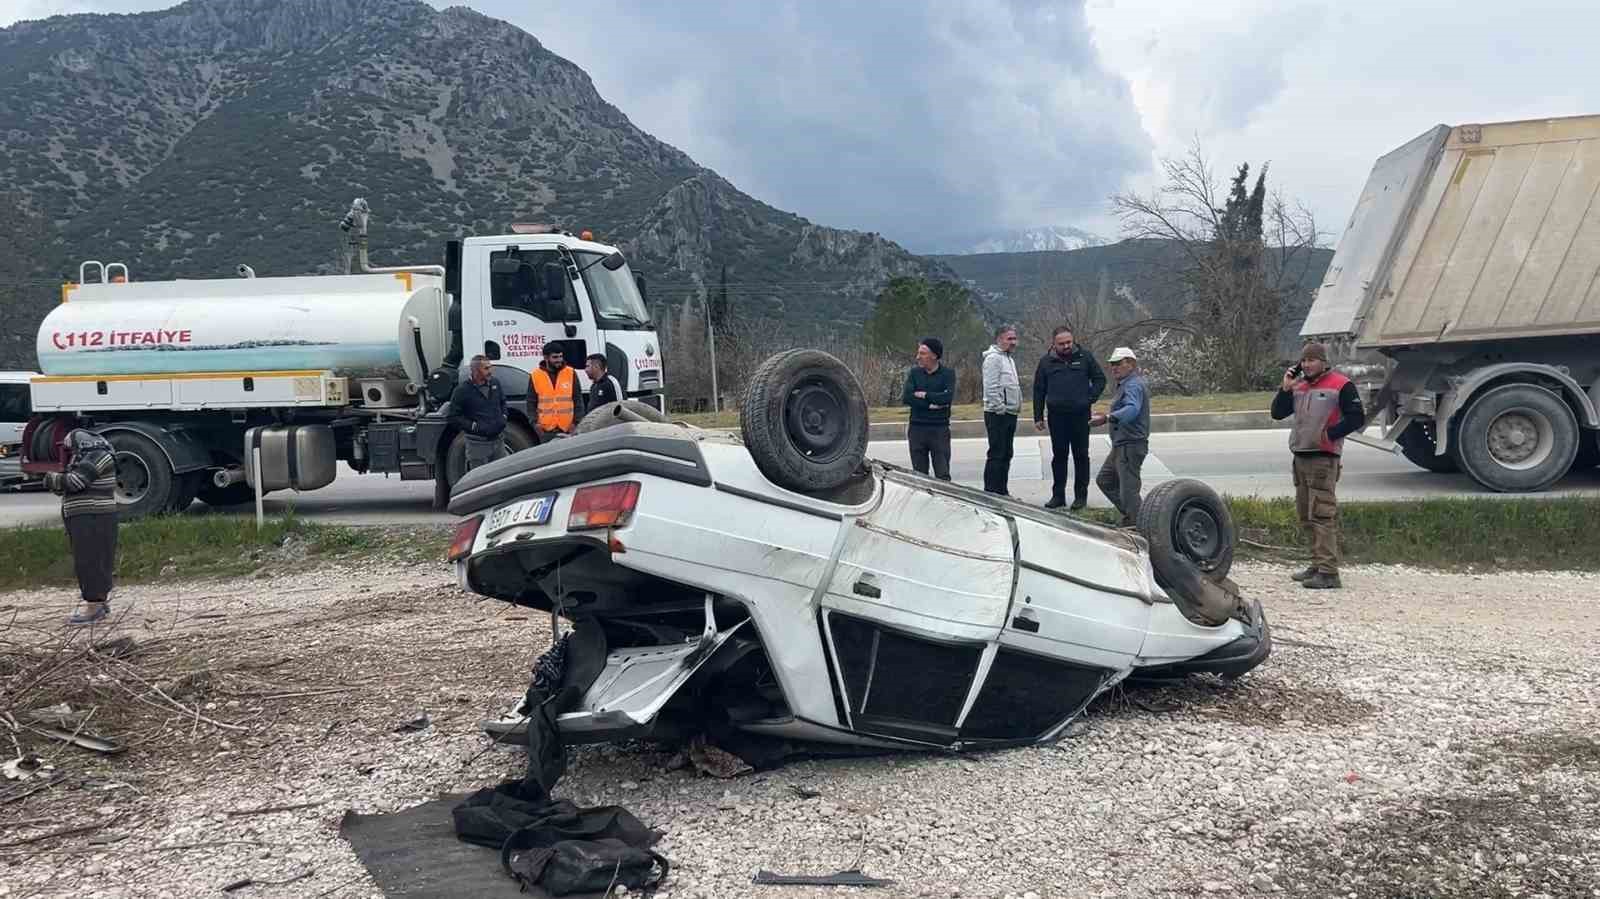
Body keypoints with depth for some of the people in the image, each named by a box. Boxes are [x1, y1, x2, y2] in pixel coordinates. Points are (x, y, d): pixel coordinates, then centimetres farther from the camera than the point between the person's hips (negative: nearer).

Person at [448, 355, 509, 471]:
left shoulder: (495, 384, 7)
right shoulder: (462, 391, -11)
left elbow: (503, 402, 25)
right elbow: (454, 417, -10)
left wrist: (503, 417, 7)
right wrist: (474, 426, -17)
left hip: (498, 440, 6)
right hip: (478, 444, -6)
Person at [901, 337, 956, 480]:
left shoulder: (947, 374, 0)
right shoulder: (914, 373, 6)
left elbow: (948, 397, -17)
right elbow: (906, 397, -7)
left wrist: (924, 395, -7)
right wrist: (930, 404, -13)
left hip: (939, 429, -2)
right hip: (917, 428, 3)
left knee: (943, 475, -3)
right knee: (919, 475, 8)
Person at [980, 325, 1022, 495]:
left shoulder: (1009, 359, 19)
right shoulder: (993, 358, -13)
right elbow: (991, 388, -20)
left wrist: (1016, 407, 18)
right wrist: (1000, 409, -20)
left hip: (1010, 414, 10)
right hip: (998, 415, -10)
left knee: (1006, 455, 12)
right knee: (997, 455, -9)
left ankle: (1002, 491, 19)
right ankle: (990, 492, -6)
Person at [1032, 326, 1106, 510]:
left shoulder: (1085, 357, 3)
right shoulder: (1046, 362, 6)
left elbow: (1100, 379, 10)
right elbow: (1039, 390, 10)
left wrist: (1090, 399, -4)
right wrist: (1038, 417, 6)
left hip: (1080, 415, -1)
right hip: (1056, 416, 1)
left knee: (1081, 456, 3)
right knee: (1059, 456, 7)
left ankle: (1081, 495, 11)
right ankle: (1058, 495, 14)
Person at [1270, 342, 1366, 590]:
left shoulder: (1341, 385, -5)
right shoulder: (1299, 386, 17)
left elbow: (1357, 418, -9)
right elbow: (1277, 413, 12)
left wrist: (1330, 434, -14)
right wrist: (1285, 389, 0)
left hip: (1324, 459, -8)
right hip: (1300, 457, 8)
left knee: (1322, 515, -13)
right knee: (1305, 515, 13)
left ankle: (1328, 572, -14)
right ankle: (1318, 564, 23)